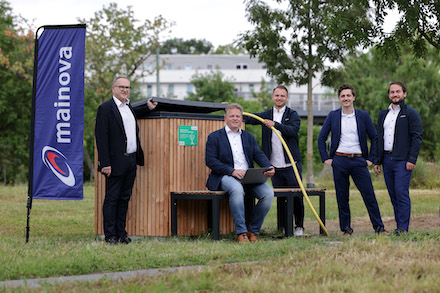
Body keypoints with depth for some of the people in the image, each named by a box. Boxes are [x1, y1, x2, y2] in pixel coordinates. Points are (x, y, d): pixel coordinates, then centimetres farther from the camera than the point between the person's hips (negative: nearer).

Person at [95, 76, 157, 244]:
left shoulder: (129, 107, 16)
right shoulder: (105, 108, -8)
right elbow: (101, 137, -12)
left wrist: (148, 108, 25)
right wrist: (105, 163, -18)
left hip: (131, 161, 8)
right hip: (116, 162, -7)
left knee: (124, 198, 11)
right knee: (112, 199, -2)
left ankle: (121, 233, 17)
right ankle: (110, 236, 1)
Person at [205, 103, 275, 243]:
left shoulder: (249, 137, 22)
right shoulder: (214, 137, 8)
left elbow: (259, 155, 10)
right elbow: (210, 160, -3)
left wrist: (269, 168, -13)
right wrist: (232, 171, -16)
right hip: (226, 177, -4)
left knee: (268, 192, -22)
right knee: (237, 189, -39)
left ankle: (253, 231, -7)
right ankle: (241, 233, -29)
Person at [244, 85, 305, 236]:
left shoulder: (293, 115, 2)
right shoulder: (266, 115, 13)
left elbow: (293, 130, -15)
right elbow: (248, 118, 10)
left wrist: (275, 124, -27)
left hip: (291, 165, -3)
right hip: (275, 166, 3)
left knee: (296, 196, -2)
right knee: (280, 198, 5)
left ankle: (299, 226, 12)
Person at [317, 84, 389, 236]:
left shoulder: (363, 115, 6)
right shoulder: (333, 116, 6)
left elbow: (374, 137, 10)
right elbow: (321, 138, 11)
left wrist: (371, 159, 3)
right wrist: (325, 158, 3)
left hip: (359, 161, 0)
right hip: (339, 161, 1)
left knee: (369, 195, -5)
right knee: (342, 198, 3)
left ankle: (379, 228, 1)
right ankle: (346, 229, 12)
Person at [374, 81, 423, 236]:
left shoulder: (411, 113, -1)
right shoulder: (383, 114, 18)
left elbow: (417, 137, -7)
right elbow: (379, 138, 20)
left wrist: (412, 160, -15)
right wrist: (377, 161, 14)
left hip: (403, 160, -6)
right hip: (387, 159, 6)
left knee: (402, 193, -11)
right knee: (393, 194, 6)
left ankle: (403, 227, -8)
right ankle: (399, 226, 12)